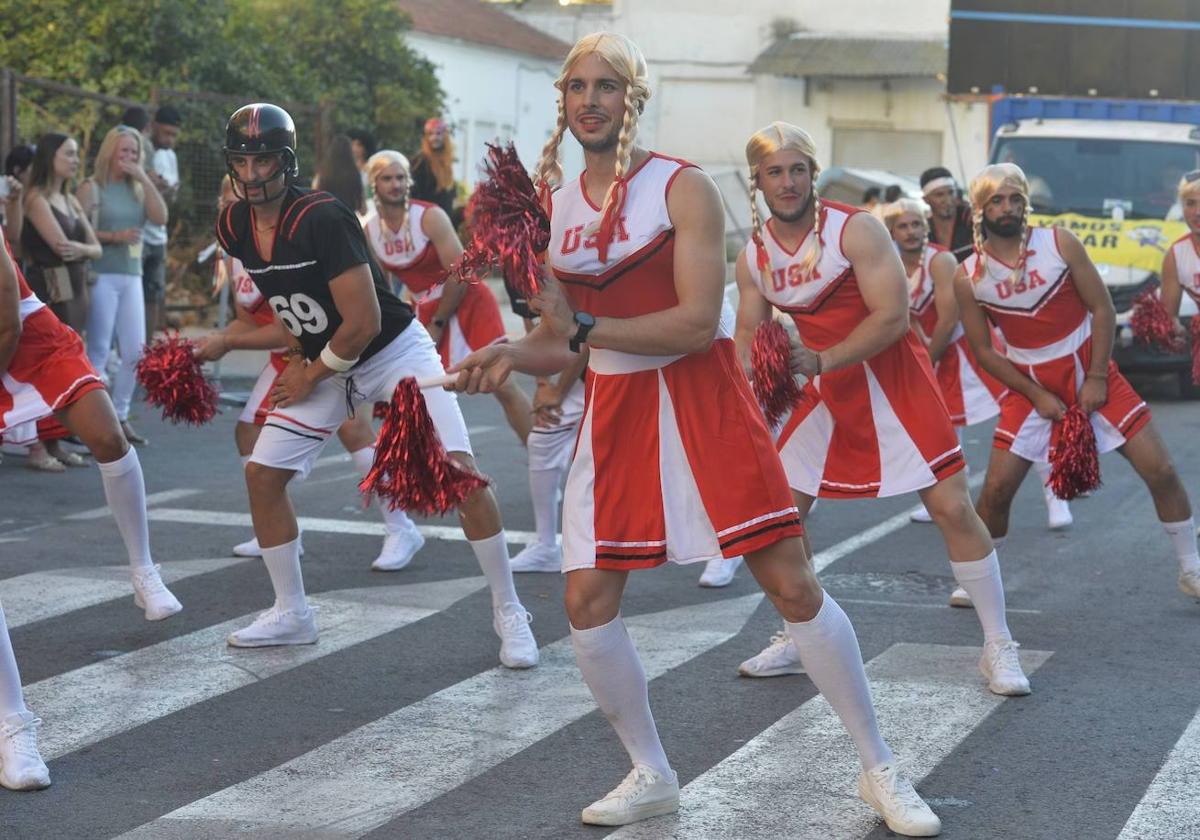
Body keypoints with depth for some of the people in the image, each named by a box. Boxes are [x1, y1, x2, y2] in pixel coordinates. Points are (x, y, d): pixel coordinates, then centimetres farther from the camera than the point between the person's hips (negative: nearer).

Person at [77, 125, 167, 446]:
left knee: (135, 351, 4)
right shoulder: (91, 188, -2)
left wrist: (144, 178, -4)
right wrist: (114, 236, -18)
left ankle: (119, 417, 15)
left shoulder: (137, 189, 14)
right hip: (101, 276, -6)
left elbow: (161, 217, -1)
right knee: (99, 350, -7)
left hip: (131, 277, 6)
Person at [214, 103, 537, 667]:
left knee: (457, 469, -17)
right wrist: (297, 356, 3)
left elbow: (364, 324, -26)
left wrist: (311, 375, -14)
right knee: (262, 473, 1)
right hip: (321, 362, 7)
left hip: (394, 351, -7)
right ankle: (291, 614, 16)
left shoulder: (321, 219, -28)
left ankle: (509, 612, -4)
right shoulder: (235, 229, -6)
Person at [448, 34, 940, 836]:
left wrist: (584, 328, -23)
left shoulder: (683, 188, -10)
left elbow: (698, 324, -19)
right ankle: (651, 776, 20)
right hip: (616, 409, 5)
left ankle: (879, 770, 10)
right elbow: (562, 338, 14)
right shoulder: (558, 202, 8)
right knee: (588, 605, 0)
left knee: (793, 585, -4)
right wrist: (512, 355, -7)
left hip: (702, 400, -5)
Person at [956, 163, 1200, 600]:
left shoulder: (1060, 243, -11)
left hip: (1091, 373, 0)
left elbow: (1102, 309, -7)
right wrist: (1037, 396, -8)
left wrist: (1096, 378, -11)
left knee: (1160, 471, -4)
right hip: (1029, 385, 0)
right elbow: (984, 350, -2)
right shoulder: (968, 277, -9)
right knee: (996, 488, -7)